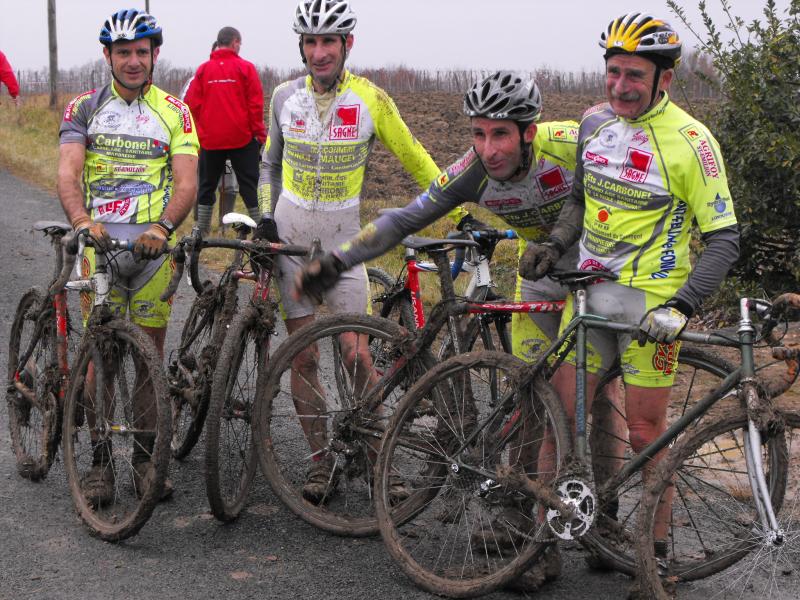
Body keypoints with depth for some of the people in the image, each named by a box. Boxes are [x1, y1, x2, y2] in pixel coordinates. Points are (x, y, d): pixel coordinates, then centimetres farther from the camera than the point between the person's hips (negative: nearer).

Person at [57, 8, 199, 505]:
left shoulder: (174, 112, 6)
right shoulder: (84, 108, 6)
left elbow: (187, 182, -6)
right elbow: (69, 172, -8)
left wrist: (164, 226, -27)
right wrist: (82, 219, -29)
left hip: (154, 241, 1)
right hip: (100, 240, 0)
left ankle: (146, 454, 15)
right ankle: (100, 460, 8)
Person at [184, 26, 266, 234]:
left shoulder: (203, 69, 3)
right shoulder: (245, 67, -5)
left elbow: (192, 104, 1)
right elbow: (256, 104, -8)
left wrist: (200, 132, 13)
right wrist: (260, 133, 0)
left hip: (210, 139, 2)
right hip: (242, 138, -2)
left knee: (207, 186, 13)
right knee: (249, 185, 3)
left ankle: (201, 230, 14)